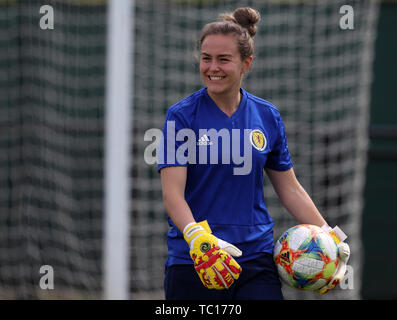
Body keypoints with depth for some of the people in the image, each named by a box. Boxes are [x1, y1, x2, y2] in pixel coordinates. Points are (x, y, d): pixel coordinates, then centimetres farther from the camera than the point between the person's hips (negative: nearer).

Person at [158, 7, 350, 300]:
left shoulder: (267, 116, 7)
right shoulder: (181, 116, -4)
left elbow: (289, 188, 16)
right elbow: (172, 192, -14)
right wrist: (197, 238, -31)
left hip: (256, 259, 2)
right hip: (192, 263, -2)